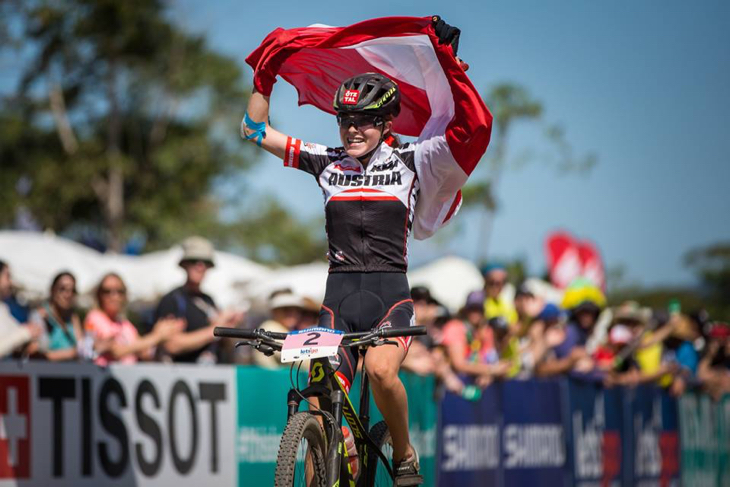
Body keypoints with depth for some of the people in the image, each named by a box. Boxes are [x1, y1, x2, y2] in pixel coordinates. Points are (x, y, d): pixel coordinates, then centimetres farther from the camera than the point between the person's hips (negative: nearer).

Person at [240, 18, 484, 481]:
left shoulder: (409, 161, 3)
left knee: (381, 370, -29)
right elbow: (256, 129, 14)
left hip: (390, 293, -3)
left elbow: (475, 124, -7)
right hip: (339, 296, 3)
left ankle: (405, 456, -4)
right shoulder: (326, 162, 10)